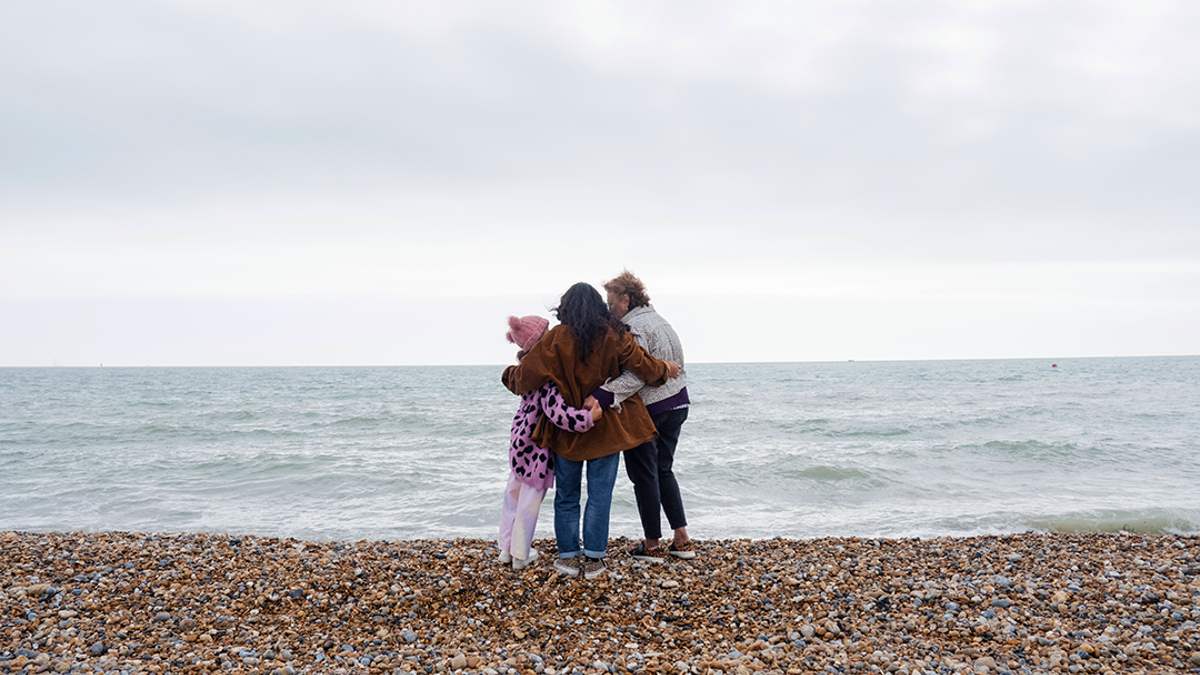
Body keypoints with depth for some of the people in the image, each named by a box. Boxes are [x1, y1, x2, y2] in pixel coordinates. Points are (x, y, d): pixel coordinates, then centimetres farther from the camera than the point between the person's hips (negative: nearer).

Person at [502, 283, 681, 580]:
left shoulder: (557, 338, -9)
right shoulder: (614, 336, -5)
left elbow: (527, 374, -10)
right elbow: (644, 366, -5)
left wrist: (508, 375, 12)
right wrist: (667, 369, 16)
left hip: (567, 431, 0)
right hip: (606, 430, 1)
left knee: (566, 496, 12)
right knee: (600, 495, 6)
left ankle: (568, 557, 15)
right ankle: (593, 560, 6)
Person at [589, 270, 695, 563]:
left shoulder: (634, 327, -16)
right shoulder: (659, 321, 14)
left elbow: (635, 376, -27)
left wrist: (601, 396, -33)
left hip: (646, 408, -9)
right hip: (676, 404, 9)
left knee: (644, 475, 3)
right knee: (664, 471, 18)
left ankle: (653, 545, 10)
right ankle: (682, 540, 16)